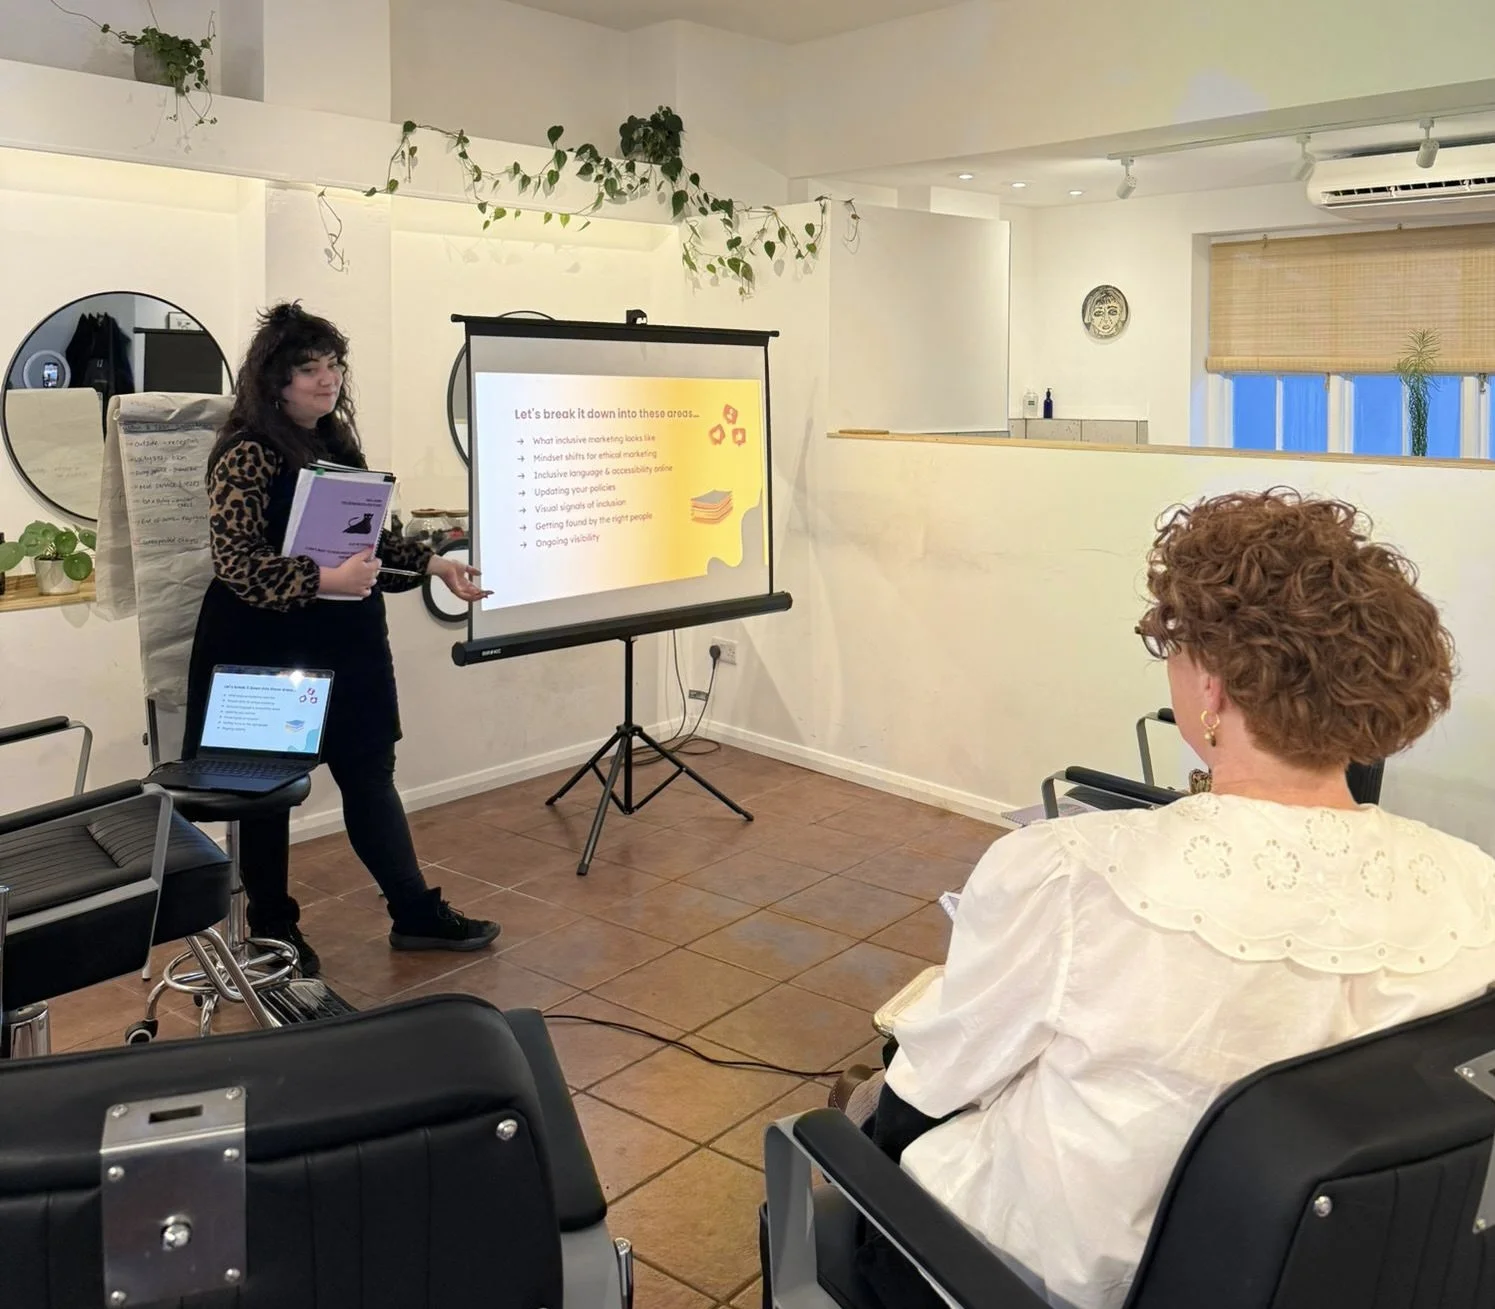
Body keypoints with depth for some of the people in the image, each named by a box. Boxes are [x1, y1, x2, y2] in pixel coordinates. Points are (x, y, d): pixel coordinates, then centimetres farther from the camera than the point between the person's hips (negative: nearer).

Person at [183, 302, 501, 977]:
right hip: (265, 649, -6)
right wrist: (323, 581, -30)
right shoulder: (247, 454, -14)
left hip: (343, 643, 6)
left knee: (370, 773, 12)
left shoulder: (337, 444, 9)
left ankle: (416, 913, 23)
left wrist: (434, 563, 5)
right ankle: (272, 933, 27)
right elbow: (236, 562, -21)